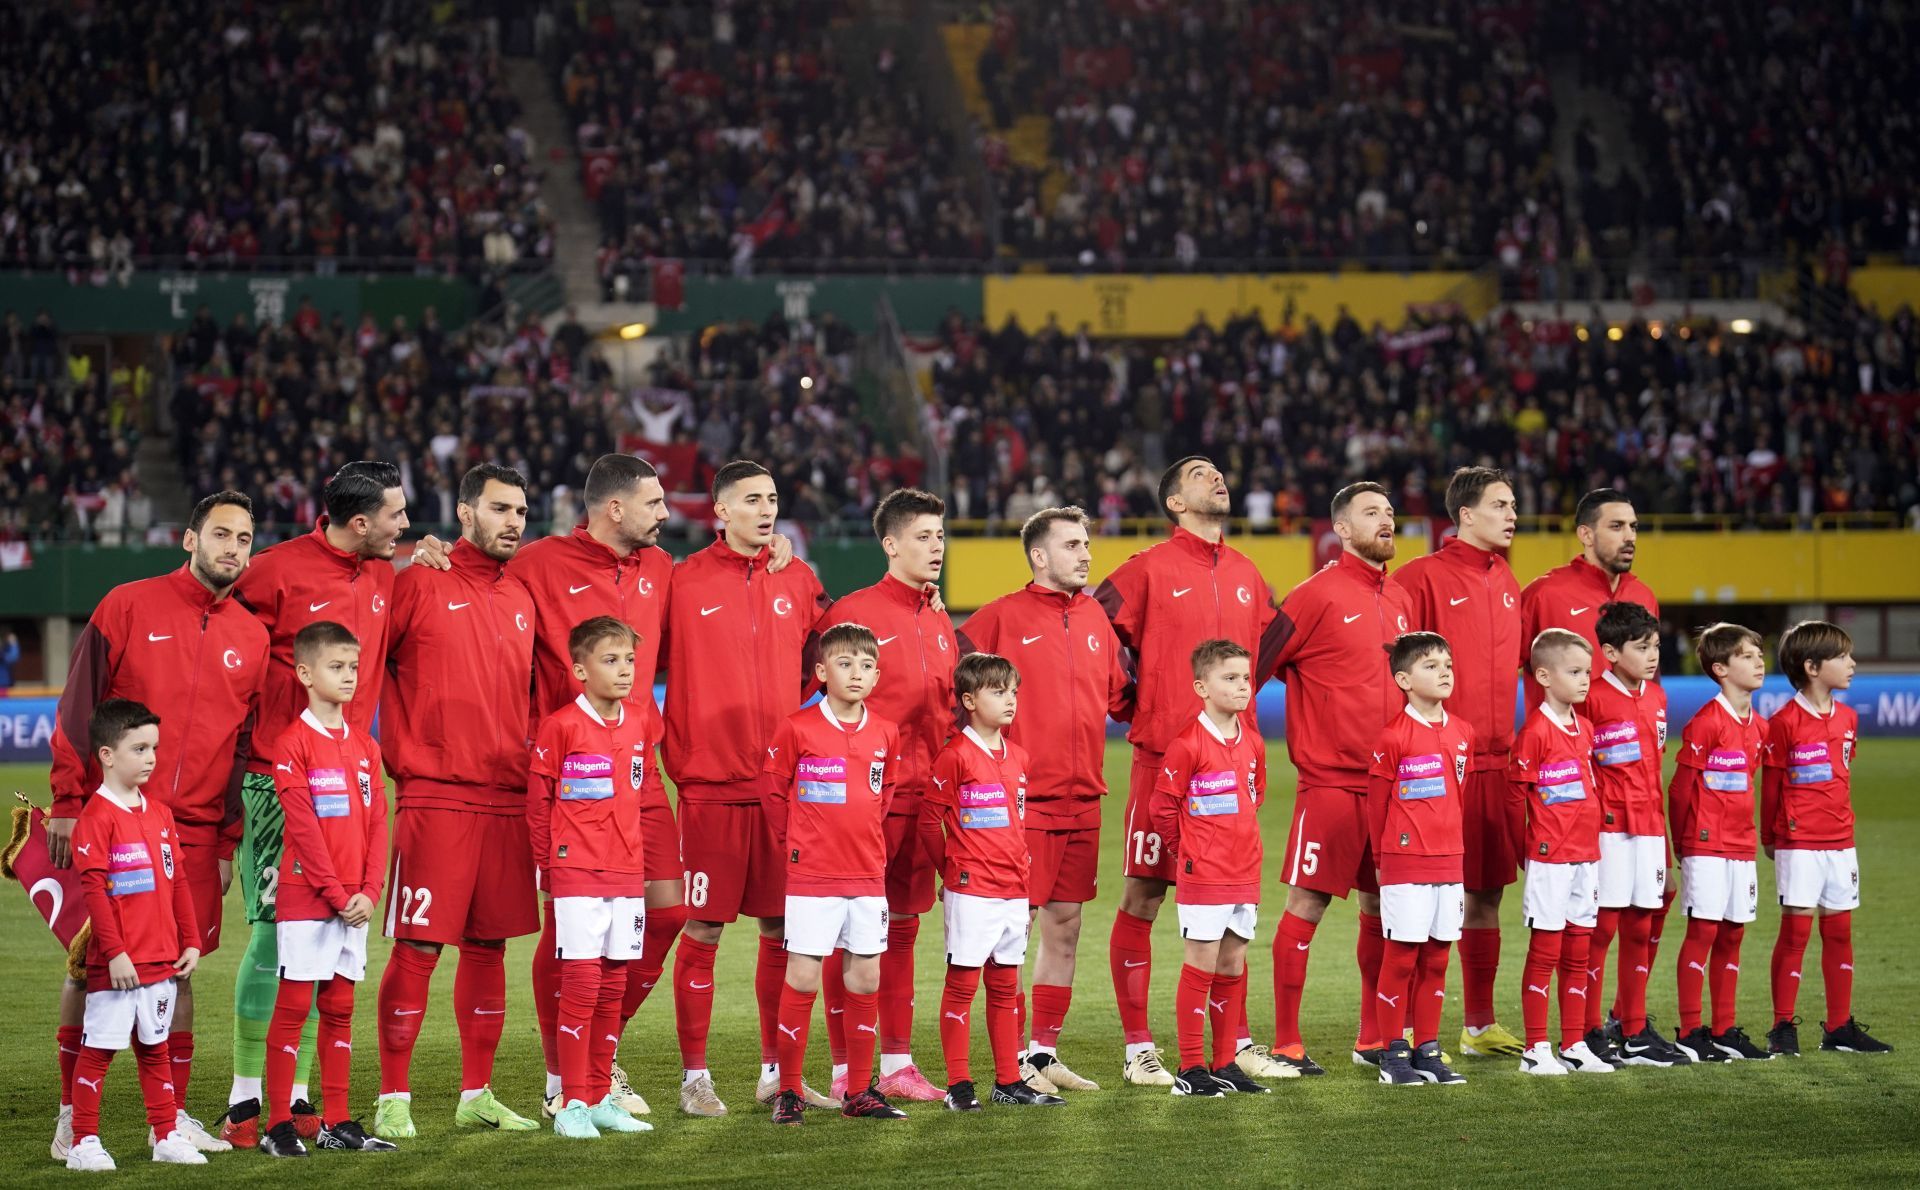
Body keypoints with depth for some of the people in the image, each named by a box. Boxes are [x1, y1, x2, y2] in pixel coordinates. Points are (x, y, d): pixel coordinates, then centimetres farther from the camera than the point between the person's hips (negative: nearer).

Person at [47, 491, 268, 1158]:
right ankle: (72, 1116, 8)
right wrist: (68, 802, -8)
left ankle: (172, 1115, 13)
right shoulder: (129, 606, -1)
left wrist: (229, 842, 10)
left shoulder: (252, 638, 10)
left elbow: (247, 746, 13)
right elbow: (78, 707, -2)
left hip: (195, 834, 3)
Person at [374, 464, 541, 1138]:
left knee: (488, 946, 10)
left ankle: (478, 1095, 19)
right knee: (416, 948, -7)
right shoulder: (419, 582, -4)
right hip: (435, 798, -6)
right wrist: (402, 753, -4)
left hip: (507, 800, 6)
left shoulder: (522, 599, 15)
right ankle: (393, 1098, 0)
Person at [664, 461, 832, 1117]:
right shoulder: (684, 582, -3)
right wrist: (678, 757, -3)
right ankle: (695, 1076, 7)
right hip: (710, 785, -4)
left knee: (782, 928, 8)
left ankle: (777, 1071, 18)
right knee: (702, 930, -1)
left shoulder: (799, 581, 9)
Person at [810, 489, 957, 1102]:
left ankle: (897, 1064, 19)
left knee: (902, 929, 12)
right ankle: (844, 1071, 1)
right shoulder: (853, 613, -8)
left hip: (921, 797, 7)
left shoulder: (940, 623, 15)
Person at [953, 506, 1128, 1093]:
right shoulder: (1001, 617, -5)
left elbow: (1121, 697, 19)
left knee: (1064, 927, 9)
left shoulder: (1095, 617, 13)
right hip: (1023, 801, -6)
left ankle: (1045, 1053, 17)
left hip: (1083, 800, 6)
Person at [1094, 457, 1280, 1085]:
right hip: (1162, 757, -5)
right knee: (1142, 899, -2)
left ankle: (1236, 1041, 18)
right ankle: (1138, 1050, 3)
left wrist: (1239, 703, 14)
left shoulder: (1246, 575, 13)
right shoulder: (1149, 570, -4)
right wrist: (1130, 703, -3)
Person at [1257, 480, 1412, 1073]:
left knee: (1381, 904, 11)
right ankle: (1286, 1043, 0)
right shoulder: (1319, 595, -9)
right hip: (1330, 780, -7)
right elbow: (1255, 663, -9)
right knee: (1307, 903, -4)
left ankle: (1375, 1037, 20)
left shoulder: (1397, 600, 13)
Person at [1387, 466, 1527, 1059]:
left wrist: (1521, 749, 19)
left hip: (1497, 762, 7)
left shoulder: (1507, 584, 15)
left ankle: (1480, 1025, 19)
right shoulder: (1423, 578, -7)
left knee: (1487, 893, 11)